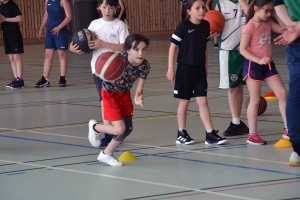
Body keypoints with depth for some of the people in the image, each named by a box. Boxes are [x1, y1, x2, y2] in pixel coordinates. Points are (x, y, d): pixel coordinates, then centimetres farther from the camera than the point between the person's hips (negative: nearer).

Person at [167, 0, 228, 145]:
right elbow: (172, 47, -9)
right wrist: (170, 68, -11)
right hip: (185, 68, -4)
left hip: (199, 69, 4)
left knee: (203, 101, 2)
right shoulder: (183, 27, -13)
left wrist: (205, 65, 17)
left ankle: (210, 134, 0)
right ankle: (181, 134, 17)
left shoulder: (206, 25, 2)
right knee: (184, 101, 6)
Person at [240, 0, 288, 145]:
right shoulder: (250, 27, -16)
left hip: (268, 65, 7)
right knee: (255, 100, -2)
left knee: (282, 93, 3)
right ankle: (252, 134, 7)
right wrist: (259, 60, -28)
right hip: (253, 66, -7)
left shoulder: (268, 23, 7)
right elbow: (242, 50, -19)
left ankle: (288, 129, 9)